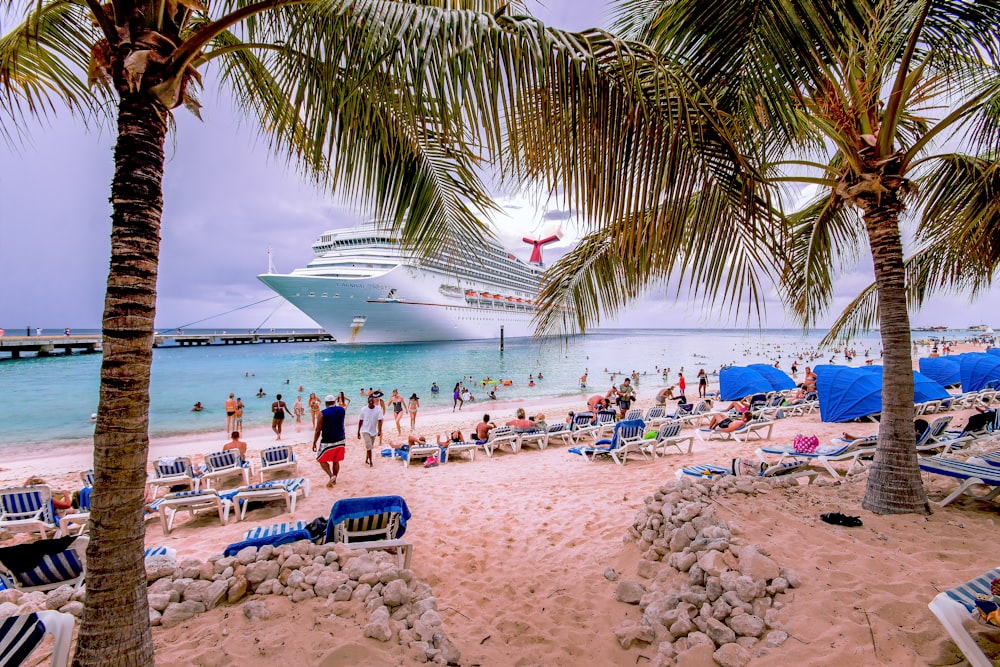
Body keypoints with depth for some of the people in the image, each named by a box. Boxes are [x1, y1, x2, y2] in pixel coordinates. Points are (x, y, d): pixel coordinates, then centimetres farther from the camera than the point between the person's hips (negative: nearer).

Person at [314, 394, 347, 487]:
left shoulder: (323, 414, -13)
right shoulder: (342, 410, -1)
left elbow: (318, 430, -11)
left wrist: (314, 443, -2)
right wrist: (335, 405, 25)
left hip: (328, 442, -5)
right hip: (340, 441, 5)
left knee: (322, 460, 13)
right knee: (336, 461, 17)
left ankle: (331, 476, -5)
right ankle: (334, 480, 24)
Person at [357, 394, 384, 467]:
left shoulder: (378, 409, -11)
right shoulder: (363, 409, -9)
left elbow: (380, 420, -14)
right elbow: (361, 421, -1)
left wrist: (379, 430, -23)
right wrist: (358, 432, 2)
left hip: (374, 431, 2)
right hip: (365, 431, -2)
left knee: (369, 446, 16)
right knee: (369, 446, -11)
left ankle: (366, 460, 34)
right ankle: (371, 462, -2)